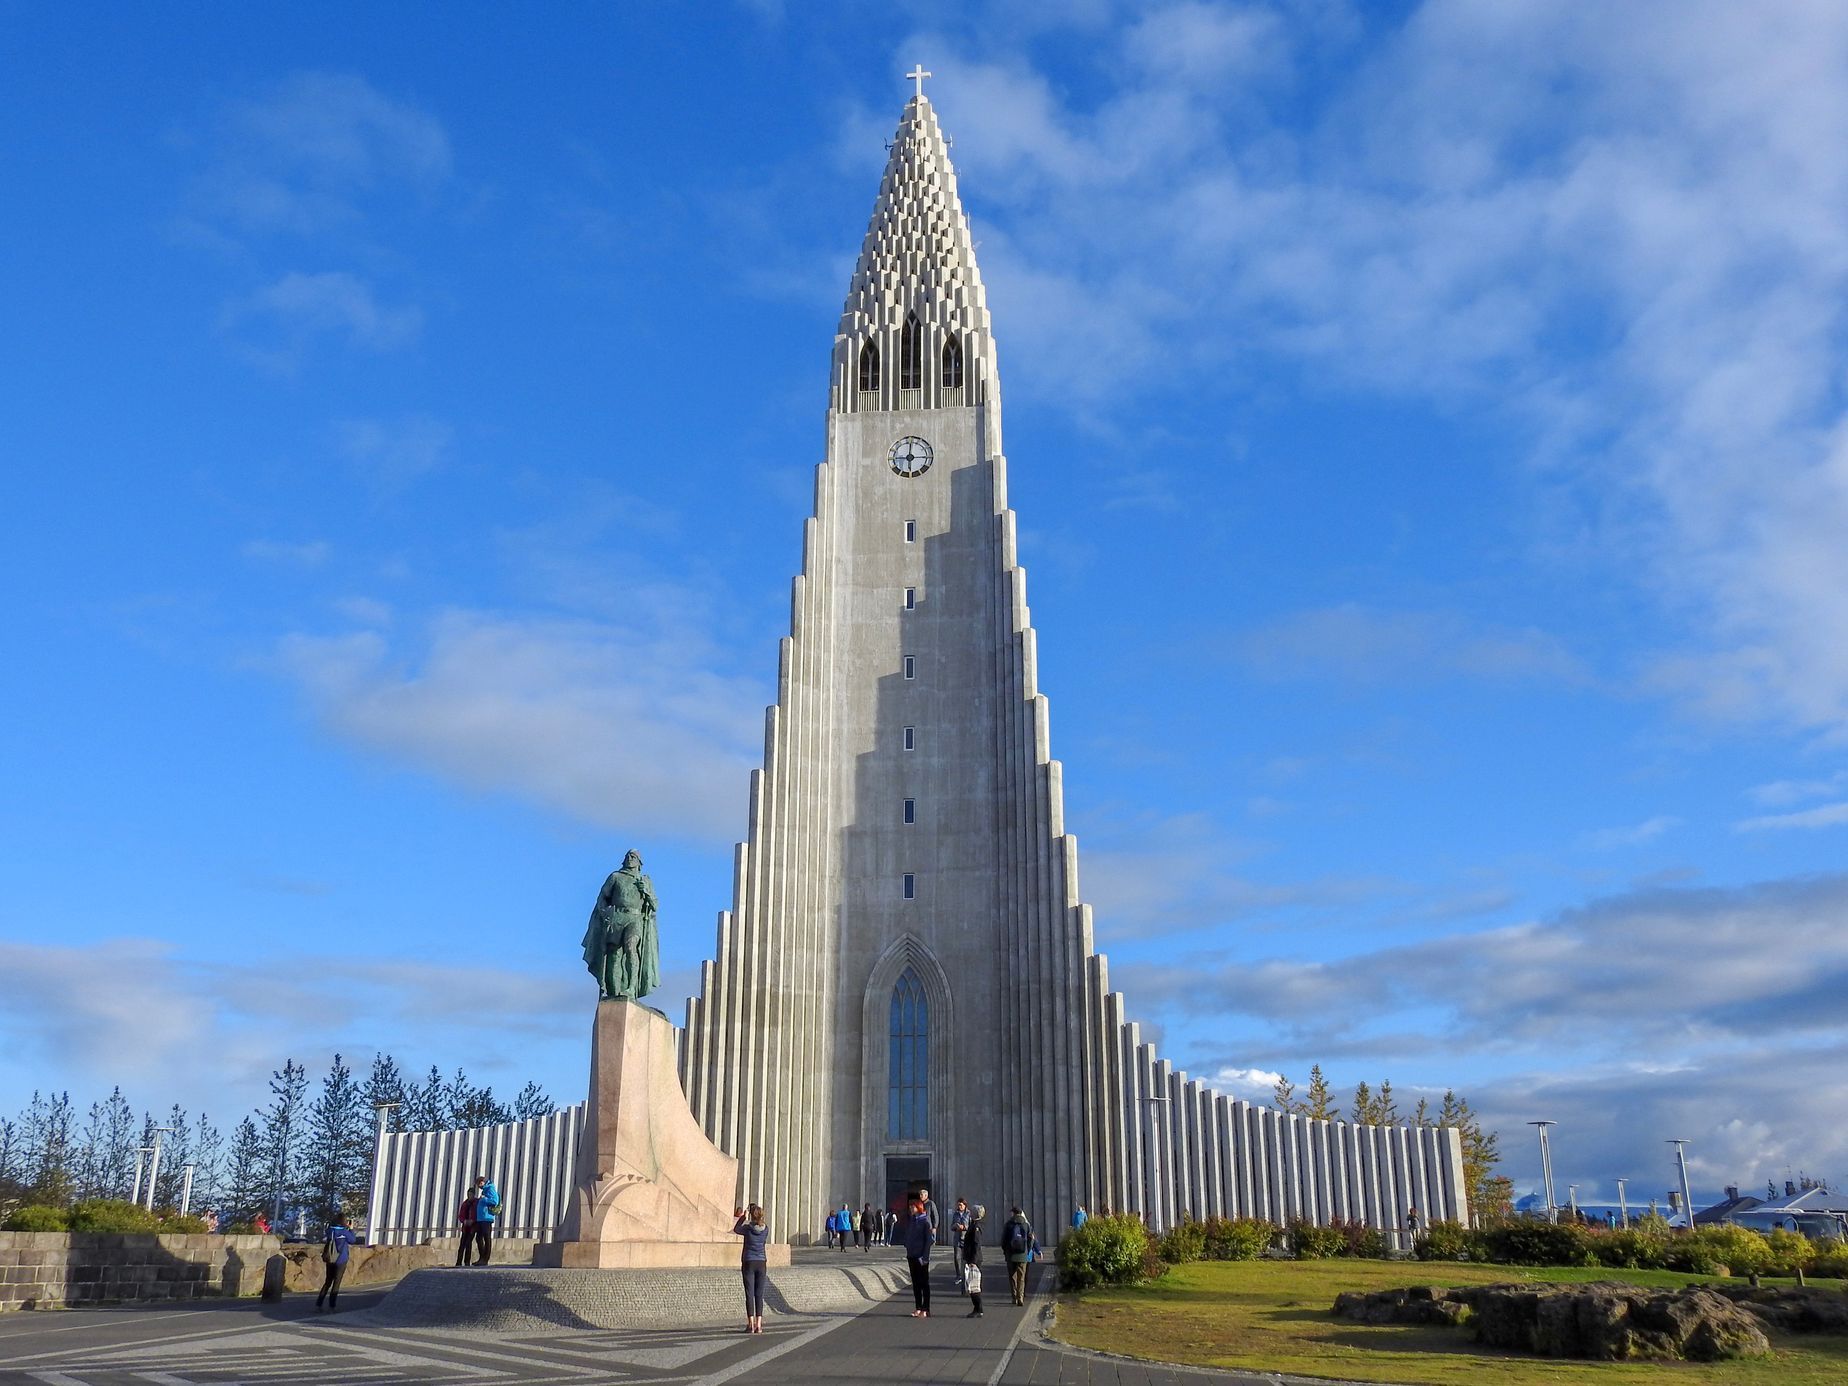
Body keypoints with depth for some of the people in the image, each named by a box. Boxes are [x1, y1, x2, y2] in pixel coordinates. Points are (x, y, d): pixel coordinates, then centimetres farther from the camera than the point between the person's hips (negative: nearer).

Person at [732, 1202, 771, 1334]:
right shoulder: (766, 1229, -2)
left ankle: (751, 1324, -3)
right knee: (759, 1295, 6)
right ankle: (758, 1325, 2)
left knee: (749, 1295, 0)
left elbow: (736, 1229, 9)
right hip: (762, 1264, 3)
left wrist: (743, 1217, 21)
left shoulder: (748, 1228, -11)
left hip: (749, 1263, -3)